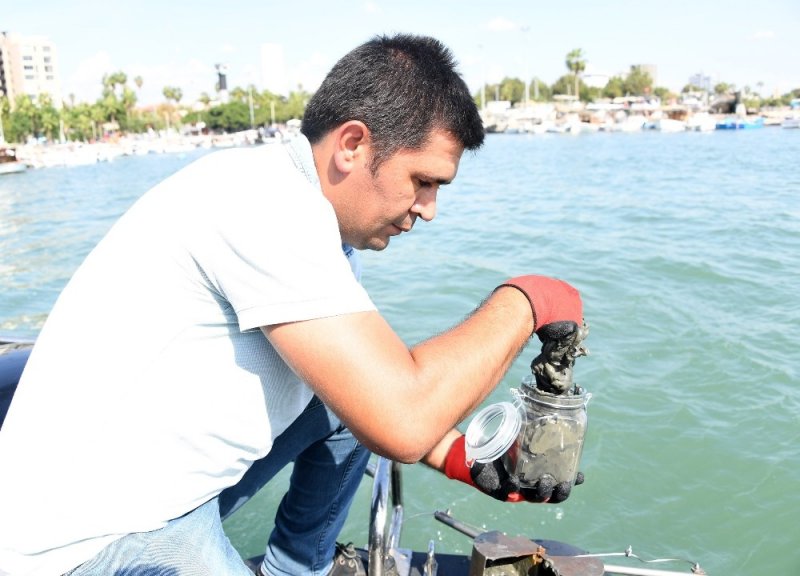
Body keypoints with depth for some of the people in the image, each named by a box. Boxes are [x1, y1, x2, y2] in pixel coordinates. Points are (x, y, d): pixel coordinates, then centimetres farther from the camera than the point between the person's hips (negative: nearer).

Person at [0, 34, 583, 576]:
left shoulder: (317, 220, 3)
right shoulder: (270, 201, -24)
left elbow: (387, 394, 12)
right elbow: (403, 422, -28)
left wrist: (462, 457, 1)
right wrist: (522, 301, -17)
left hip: (178, 479, 8)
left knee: (355, 388, 9)